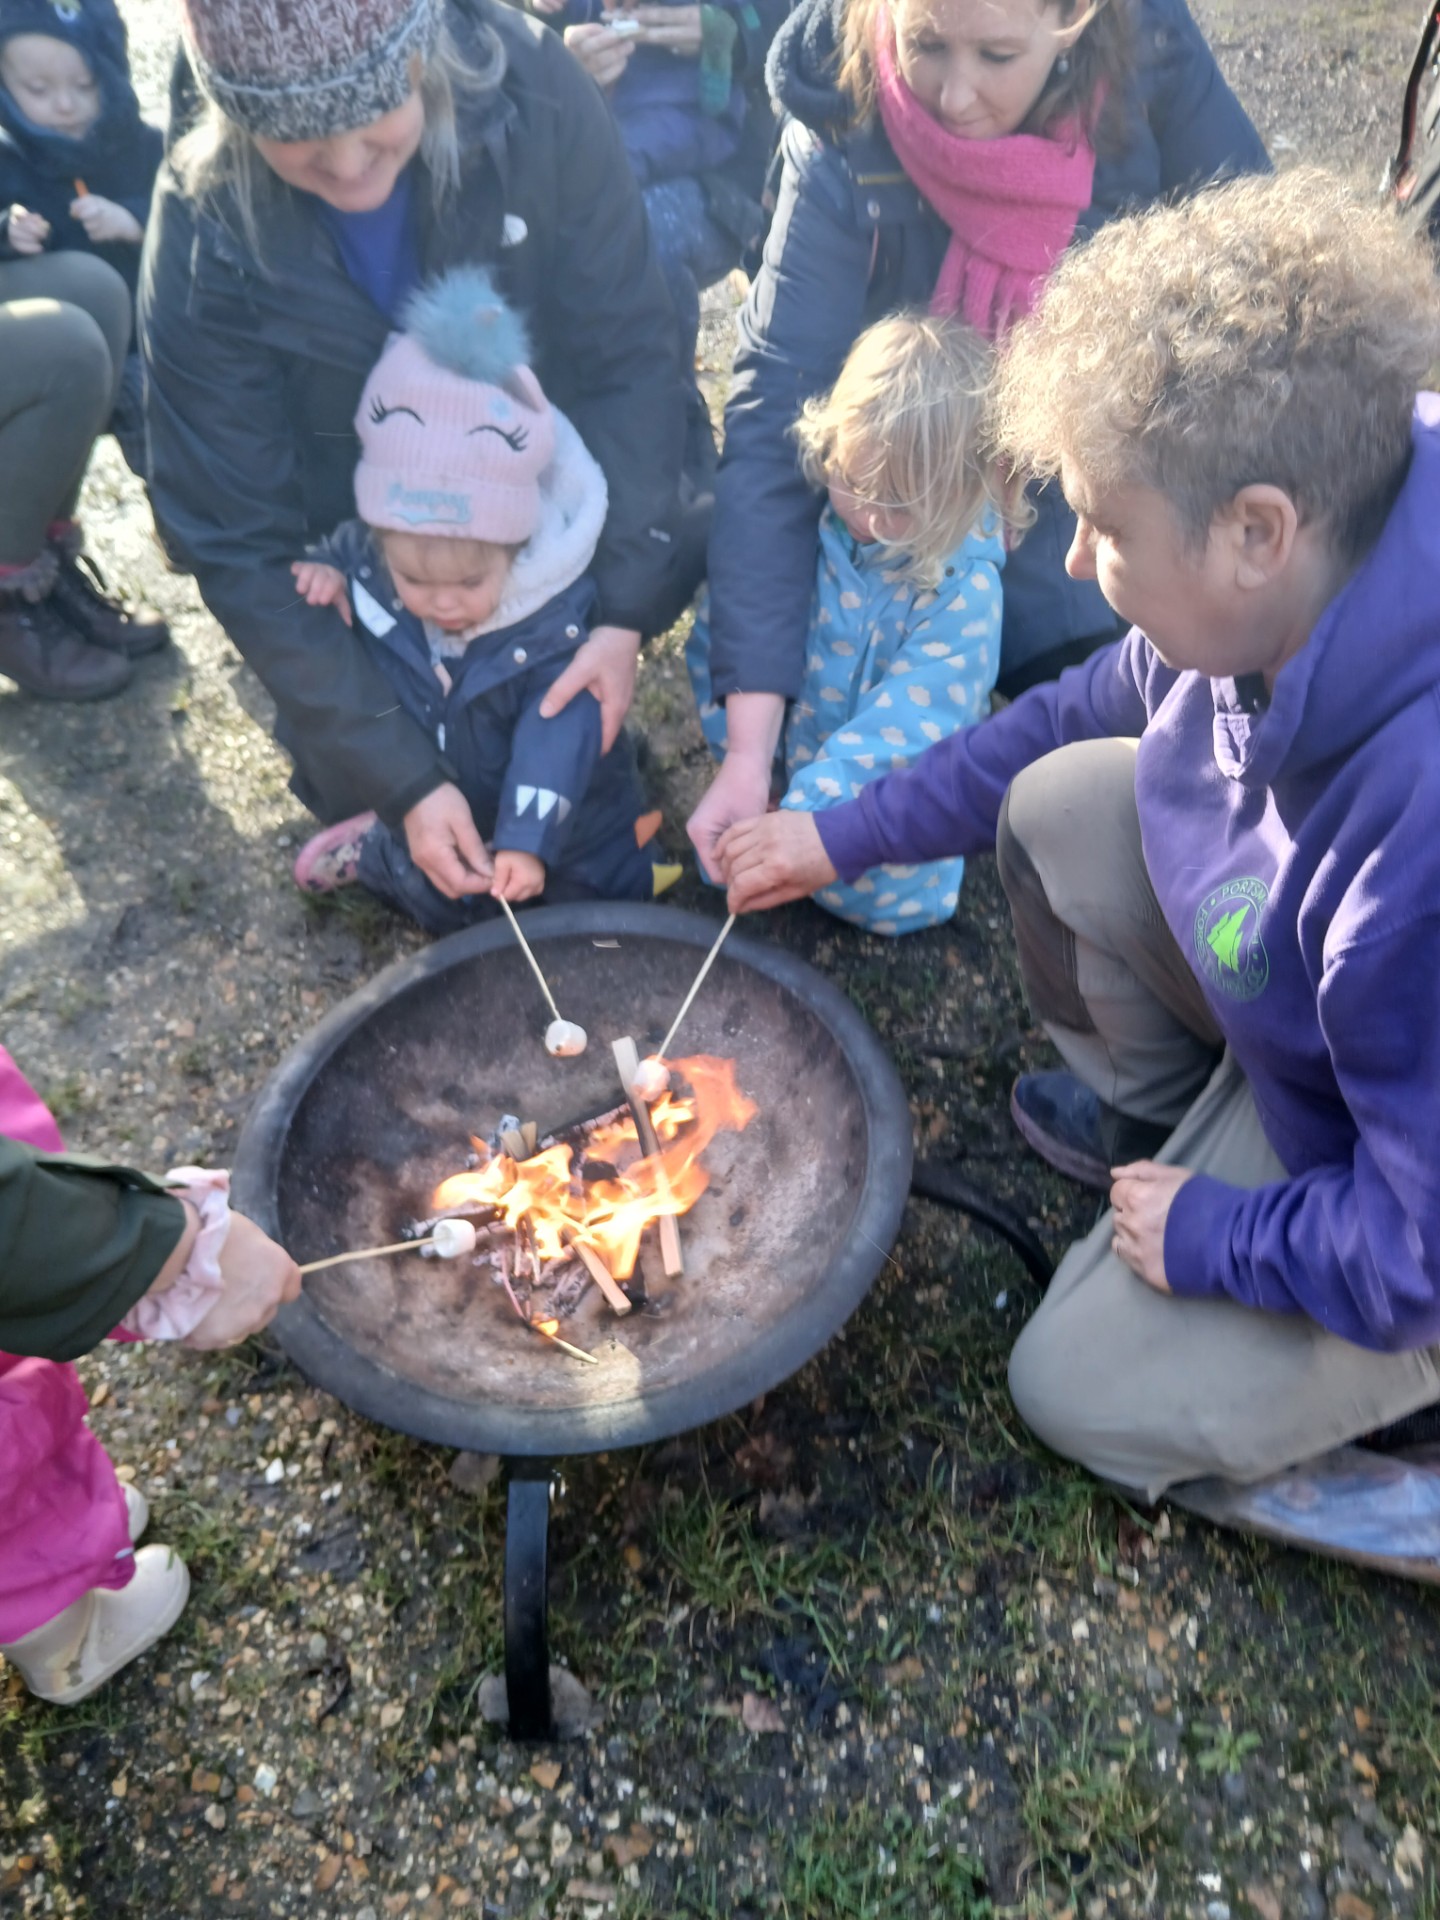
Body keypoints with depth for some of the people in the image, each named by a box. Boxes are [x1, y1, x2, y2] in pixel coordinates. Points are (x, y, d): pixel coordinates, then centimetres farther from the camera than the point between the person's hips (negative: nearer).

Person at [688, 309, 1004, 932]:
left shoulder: (963, 589, -21)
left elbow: (900, 729, -27)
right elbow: (716, 634, -2)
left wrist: (803, 820, -36)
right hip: (787, 757, 3)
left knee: (879, 891, -25)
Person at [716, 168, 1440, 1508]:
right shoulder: (1286, 592, -19)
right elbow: (1091, 709, 1)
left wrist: (1211, 1236, -15)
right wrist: (848, 836, 3)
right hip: (1312, 1018, 7)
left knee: (1086, 1395, -3)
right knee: (1058, 807, -4)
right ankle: (1153, 1106, 19)